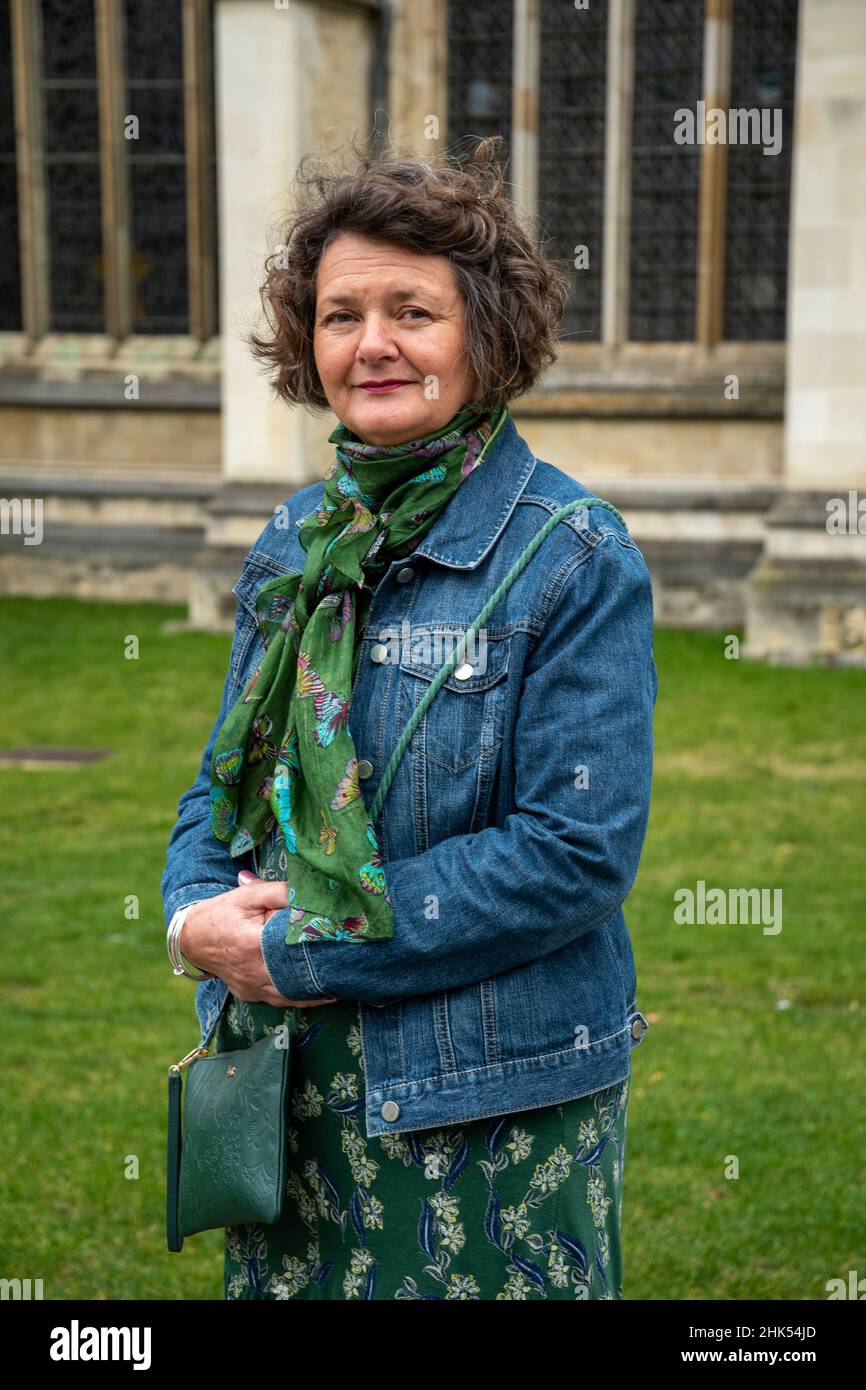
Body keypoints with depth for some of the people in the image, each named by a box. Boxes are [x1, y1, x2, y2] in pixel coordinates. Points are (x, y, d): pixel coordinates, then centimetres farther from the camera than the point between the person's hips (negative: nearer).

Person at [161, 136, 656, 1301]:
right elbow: (225, 779, 14)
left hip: (494, 1106, -5)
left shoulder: (575, 559, -12)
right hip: (291, 1086, 5)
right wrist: (203, 910, -9)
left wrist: (307, 947, -17)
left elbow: (579, 850, -17)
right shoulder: (297, 540, 7)